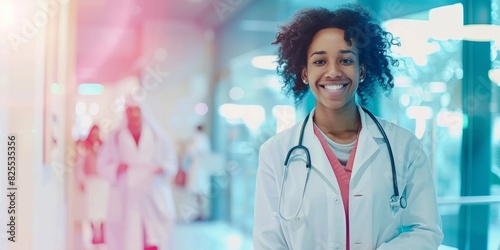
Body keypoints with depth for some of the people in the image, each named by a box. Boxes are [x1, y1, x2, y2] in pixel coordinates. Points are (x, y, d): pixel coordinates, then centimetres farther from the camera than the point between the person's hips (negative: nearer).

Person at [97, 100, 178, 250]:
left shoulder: (157, 136, 4)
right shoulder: (116, 139, 4)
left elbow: (171, 160, 8)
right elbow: (103, 164, 7)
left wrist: (163, 168, -12)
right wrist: (116, 168, -12)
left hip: (153, 197, 0)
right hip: (126, 199, 0)